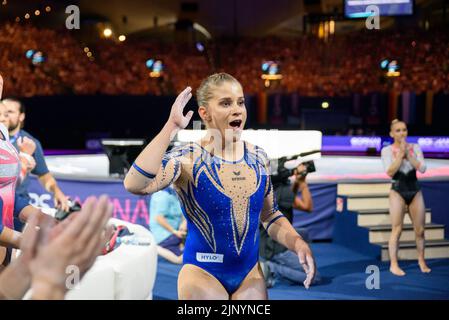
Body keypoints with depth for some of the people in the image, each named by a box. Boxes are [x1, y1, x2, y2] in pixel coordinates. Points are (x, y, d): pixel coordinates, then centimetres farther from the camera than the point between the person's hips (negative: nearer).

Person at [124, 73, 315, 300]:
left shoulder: (258, 157, 0)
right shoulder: (187, 159, -15)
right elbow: (135, 185, -33)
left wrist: (298, 244, -8)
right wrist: (171, 127, -31)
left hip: (251, 272, 5)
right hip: (202, 273, -4)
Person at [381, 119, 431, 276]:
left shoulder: (415, 148, 4)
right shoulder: (387, 150, -3)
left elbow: (422, 168, -6)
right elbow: (390, 172, -14)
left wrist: (408, 154, -12)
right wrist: (400, 154, -14)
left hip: (415, 191, 3)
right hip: (398, 192, -3)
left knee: (420, 229, 7)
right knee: (397, 229, -7)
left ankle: (421, 260, 25)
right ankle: (393, 264, -1)